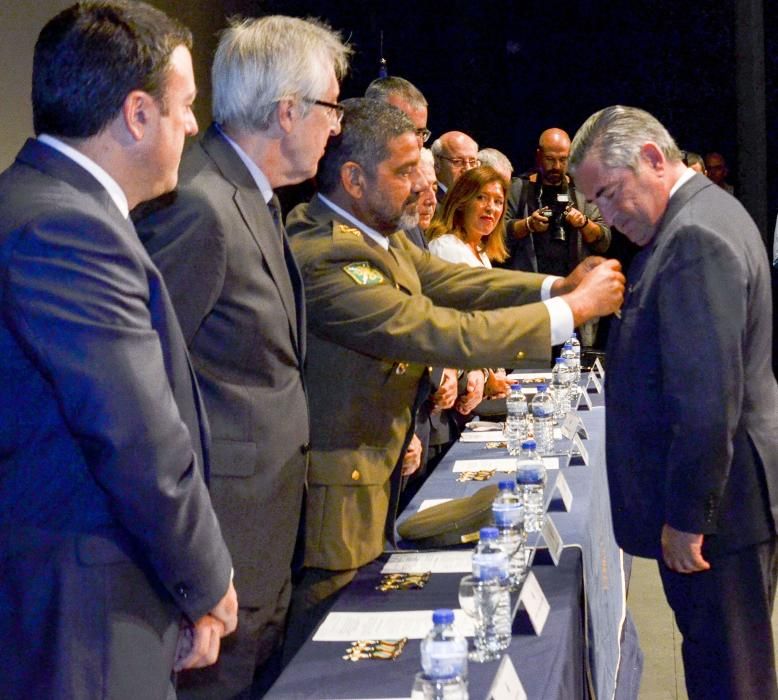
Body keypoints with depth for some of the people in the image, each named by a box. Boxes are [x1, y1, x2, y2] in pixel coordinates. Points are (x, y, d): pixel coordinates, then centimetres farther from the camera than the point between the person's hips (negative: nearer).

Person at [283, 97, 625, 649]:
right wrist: (572, 309, -22)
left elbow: (451, 279, 2)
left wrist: (559, 286, -12)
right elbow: (442, 334, -28)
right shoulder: (324, 258, -27)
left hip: (375, 485, 10)